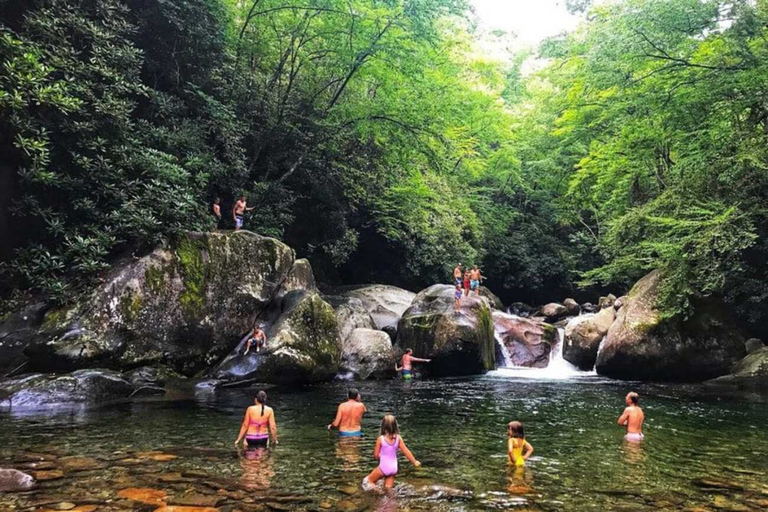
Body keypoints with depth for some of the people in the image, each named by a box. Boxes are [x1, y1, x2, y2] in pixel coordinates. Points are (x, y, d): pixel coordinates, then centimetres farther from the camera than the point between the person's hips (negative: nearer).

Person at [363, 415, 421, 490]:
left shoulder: (380, 439, -13)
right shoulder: (398, 438, -5)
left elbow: (376, 456, -6)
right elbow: (406, 451, 2)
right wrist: (414, 462, 15)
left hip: (383, 467, -4)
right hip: (394, 468, 4)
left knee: (367, 481, 12)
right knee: (388, 488, 20)